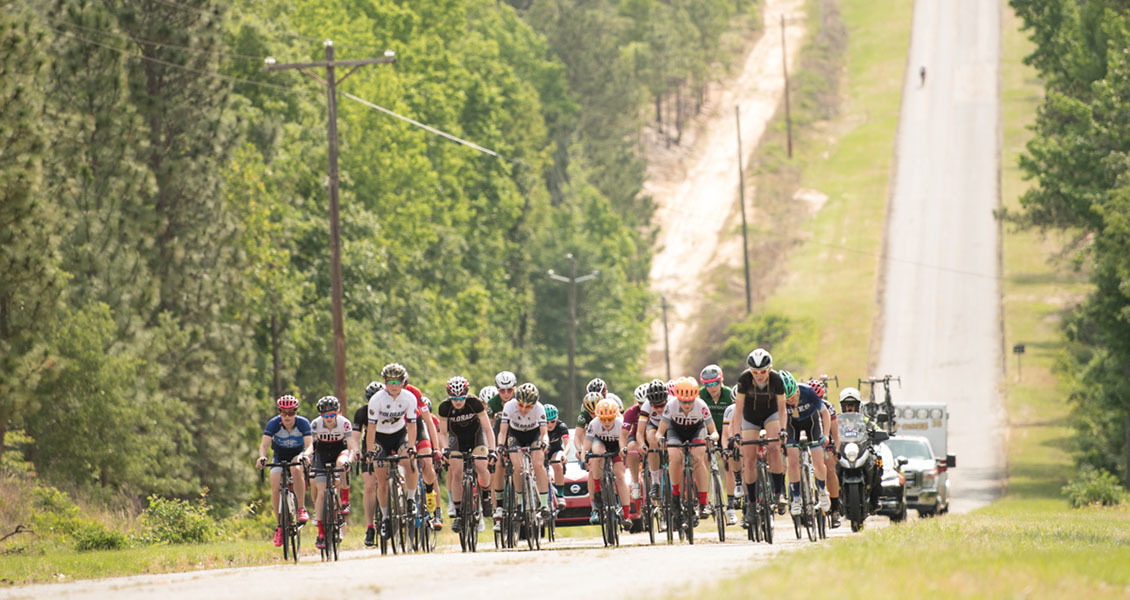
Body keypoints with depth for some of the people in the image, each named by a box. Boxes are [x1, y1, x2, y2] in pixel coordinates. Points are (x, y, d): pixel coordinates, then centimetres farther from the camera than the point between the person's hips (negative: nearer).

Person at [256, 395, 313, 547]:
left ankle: (302, 509, -28)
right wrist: (262, 457, -52)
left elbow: (309, 444, -32)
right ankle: (280, 526, -2)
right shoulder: (274, 423, -21)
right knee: (275, 490, -19)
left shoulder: (303, 423, -22)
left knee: (296, 469, -37)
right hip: (279, 458, 2)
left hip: (298, 456, -2)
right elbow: (264, 444, -30)